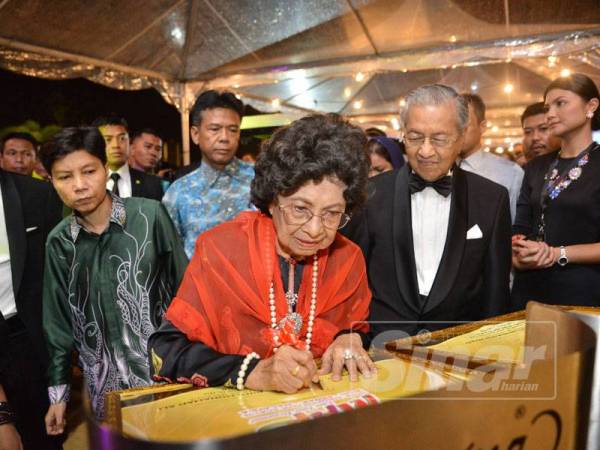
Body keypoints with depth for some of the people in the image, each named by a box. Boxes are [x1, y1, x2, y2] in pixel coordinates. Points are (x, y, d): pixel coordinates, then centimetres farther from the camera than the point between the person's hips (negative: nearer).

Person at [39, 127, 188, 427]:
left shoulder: (150, 215, -10)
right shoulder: (58, 242, -1)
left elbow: (185, 288, -5)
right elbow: (58, 321, 7)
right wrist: (58, 392, 10)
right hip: (106, 384, 3)